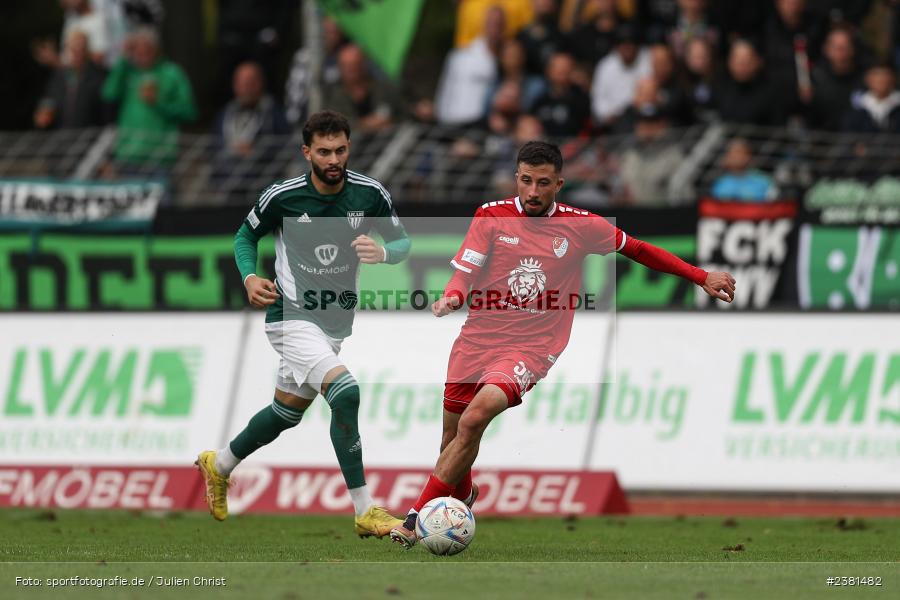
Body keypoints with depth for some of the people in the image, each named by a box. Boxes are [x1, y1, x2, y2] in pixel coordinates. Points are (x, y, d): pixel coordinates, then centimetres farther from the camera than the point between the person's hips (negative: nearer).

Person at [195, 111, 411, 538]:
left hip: (337, 323, 6)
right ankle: (365, 512, -22)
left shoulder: (370, 194, -6)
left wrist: (383, 253, -18)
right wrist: (249, 277, -14)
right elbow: (246, 235, 5)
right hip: (292, 318, -5)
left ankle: (219, 465, 48)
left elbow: (402, 242, 5)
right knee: (345, 393, -26)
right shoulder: (281, 197, -12)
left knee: (287, 412, 20)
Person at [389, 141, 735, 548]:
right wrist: (452, 298, -26)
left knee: (474, 418, -25)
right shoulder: (491, 216, 1)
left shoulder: (579, 225, -1)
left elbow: (639, 250, 11)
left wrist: (702, 278, 11)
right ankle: (461, 496, 44)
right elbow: (465, 273, -2)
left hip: (531, 347, -3)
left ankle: (420, 515, -21)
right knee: (452, 434, 9)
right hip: (478, 339, 3)